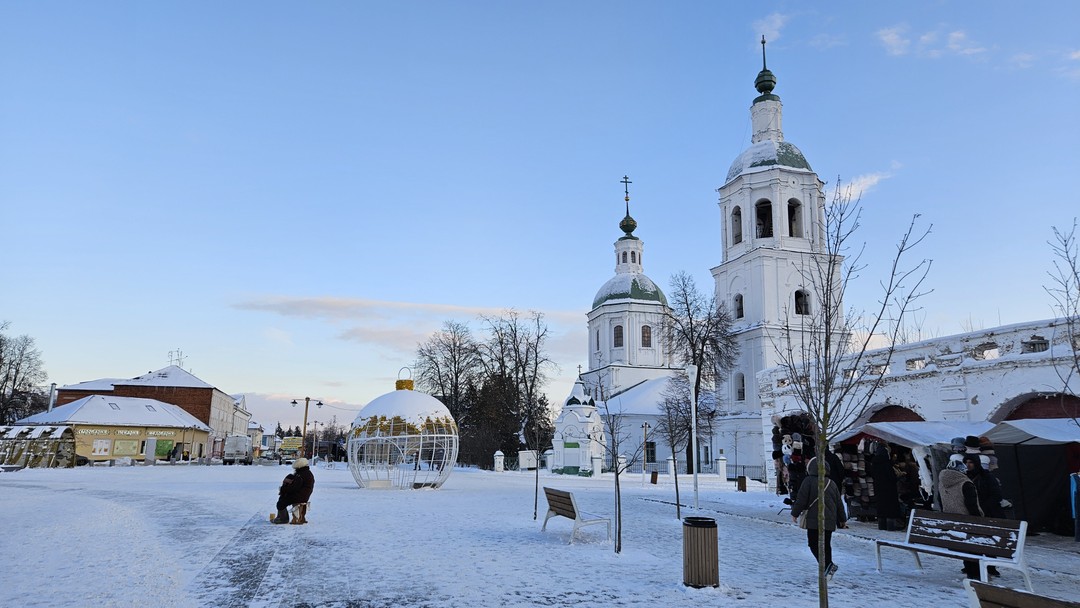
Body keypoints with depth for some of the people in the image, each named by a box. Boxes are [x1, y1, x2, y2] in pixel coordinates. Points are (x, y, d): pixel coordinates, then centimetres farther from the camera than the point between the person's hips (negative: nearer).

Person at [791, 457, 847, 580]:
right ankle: (827, 566, 17)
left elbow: (801, 499, -8)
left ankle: (828, 565, -19)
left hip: (814, 520, -6)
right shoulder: (832, 484, 12)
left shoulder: (808, 481, -7)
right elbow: (838, 504, 18)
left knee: (814, 544, -3)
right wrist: (842, 519, 29)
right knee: (826, 545, 16)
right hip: (830, 521, 6)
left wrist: (795, 513, 5)